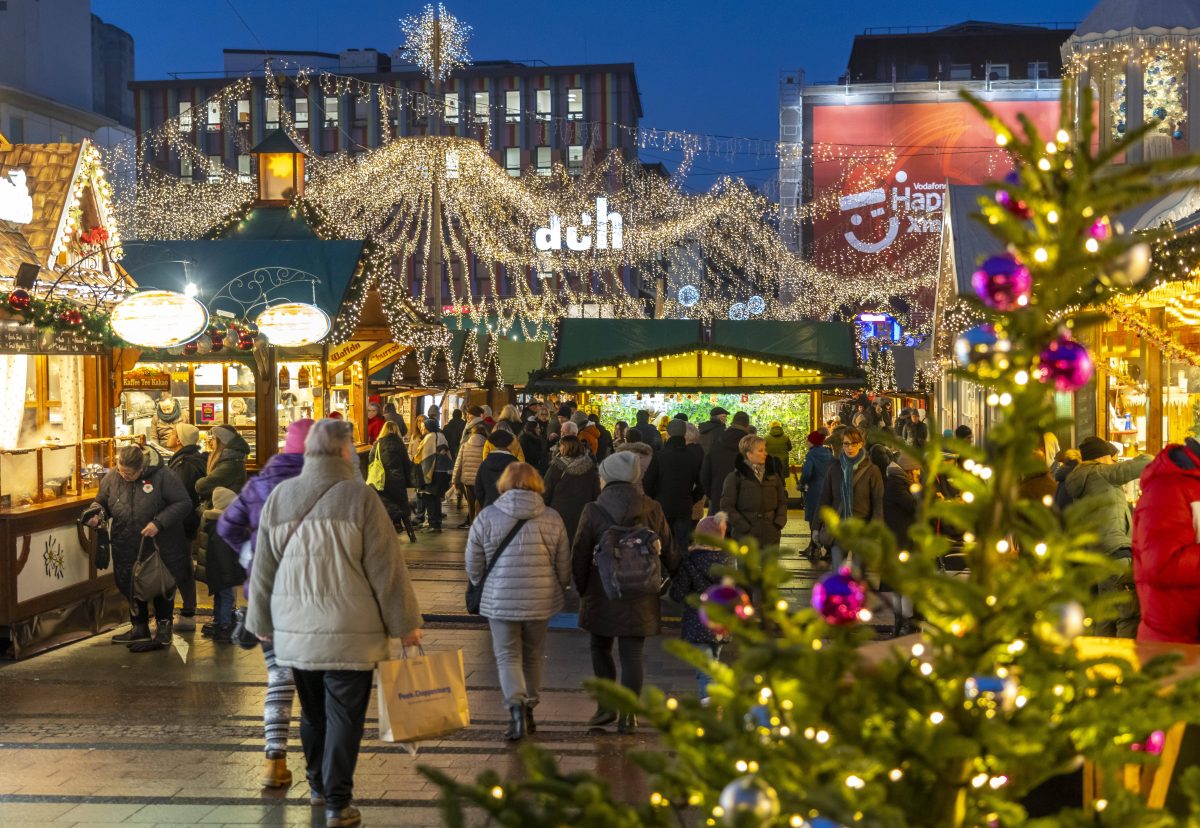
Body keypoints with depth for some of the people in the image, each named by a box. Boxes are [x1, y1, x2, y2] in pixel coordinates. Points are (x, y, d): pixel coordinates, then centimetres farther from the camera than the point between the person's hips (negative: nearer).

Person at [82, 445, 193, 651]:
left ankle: (163, 628, 28)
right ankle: (139, 628, 36)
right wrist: (96, 513, -12)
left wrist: (159, 522, -24)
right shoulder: (111, 479, -4)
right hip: (127, 548, 4)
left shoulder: (161, 476, -17)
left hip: (160, 548, -4)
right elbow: (101, 502, 12)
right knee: (130, 588, 17)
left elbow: (184, 503, -15)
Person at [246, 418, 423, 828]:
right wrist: (405, 623, 1)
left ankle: (318, 784, 34)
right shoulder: (360, 498, -10)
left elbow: (263, 569, 11)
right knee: (343, 716, 2)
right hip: (349, 631, -4)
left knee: (313, 712, 19)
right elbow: (387, 569, -8)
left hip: (294, 629, 5)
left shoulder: (278, 497, 3)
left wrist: (263, 621, 23)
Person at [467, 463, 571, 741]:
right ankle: (528, 711, 26)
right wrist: (557, 590, 24)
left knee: (508, 657, 5)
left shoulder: (487, 517, -4)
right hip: (541, 601, 2)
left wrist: (485, 587, 21)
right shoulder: (552, 519, 0)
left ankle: (516, 706, -16)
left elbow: (473, 567, 2)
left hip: (500, 601, -2)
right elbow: (564, 569, 5)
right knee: (533, 655, 17)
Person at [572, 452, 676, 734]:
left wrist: (581, 589, 10)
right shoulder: (651, 510, -2)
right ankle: (628, 715, 6)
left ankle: (607, 705, 15)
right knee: (633, 654, 5)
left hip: (602, 595, -1)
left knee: (601, 649, 18)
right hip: (640, 596, 1)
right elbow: (669, 552, 4)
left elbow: (579, 557, -4)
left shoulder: (593, 512, -8)